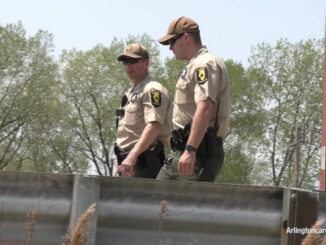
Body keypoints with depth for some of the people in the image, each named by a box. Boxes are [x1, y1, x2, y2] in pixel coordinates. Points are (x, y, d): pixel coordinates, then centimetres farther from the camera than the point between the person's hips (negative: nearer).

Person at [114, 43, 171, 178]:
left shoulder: (152, 90, -8)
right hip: (128, 162, 10)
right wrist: (120, 162, 19)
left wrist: (132, 156, -32)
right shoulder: (130, 93, 24)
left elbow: (154, 126, -23)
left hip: (142, 163, -9)